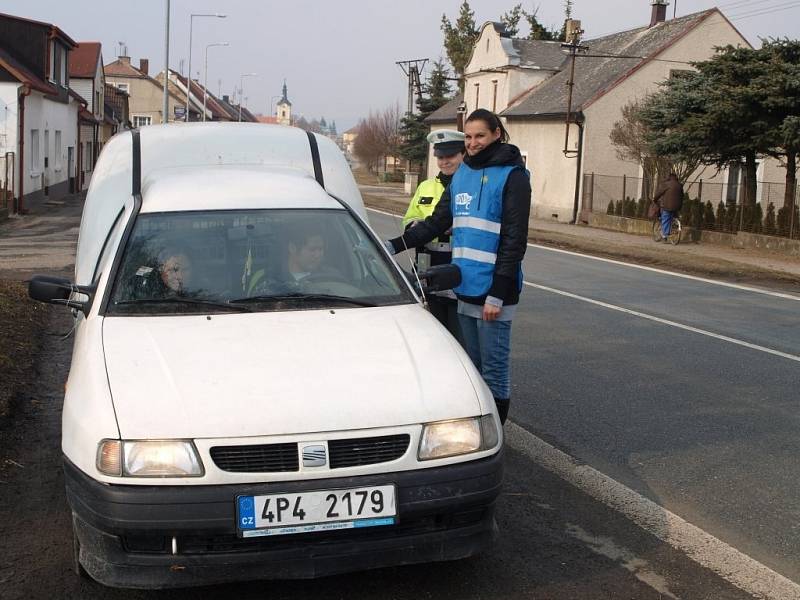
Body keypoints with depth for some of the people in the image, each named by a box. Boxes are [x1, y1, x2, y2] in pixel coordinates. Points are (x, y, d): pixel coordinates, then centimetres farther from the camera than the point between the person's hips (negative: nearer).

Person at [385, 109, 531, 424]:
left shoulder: (512, 176, -7)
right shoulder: (462, 174, 13)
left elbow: (514, 240, -12)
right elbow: (437, 222, 18)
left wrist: (497, 294, -16)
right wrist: (395, 245, 10)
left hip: (493, 291, -7)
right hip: (465, 287, 7)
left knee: (494, 369, 0)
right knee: (473, 366, 16)